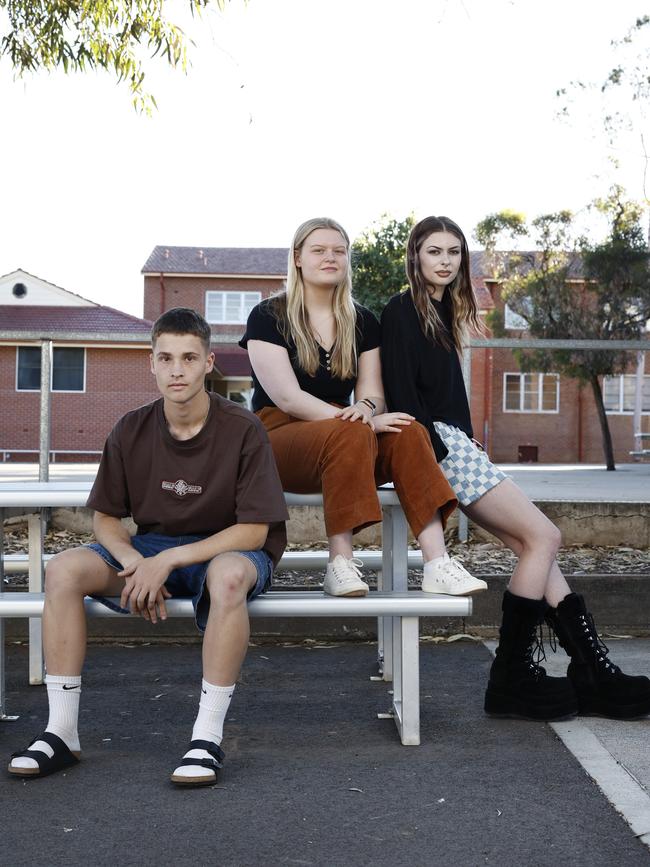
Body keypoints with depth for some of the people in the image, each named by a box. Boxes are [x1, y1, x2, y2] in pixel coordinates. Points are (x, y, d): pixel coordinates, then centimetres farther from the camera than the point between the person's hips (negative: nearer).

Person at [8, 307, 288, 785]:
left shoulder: (242, 429, -15)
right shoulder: (131, 431, -4)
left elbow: (254, 530, -16)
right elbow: (105, 519, 3)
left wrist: (170, 560, -23)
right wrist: (135, 563, -19)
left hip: (227, 548, -4)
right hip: (150, 546, 4)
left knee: (227, 576, -40)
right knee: (64, 569, -21)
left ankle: (208, 737, -28)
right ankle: (62, 732, -13)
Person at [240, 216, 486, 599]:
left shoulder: (363, 322, 14)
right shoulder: (268, 317, -2)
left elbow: (373, 392, 7)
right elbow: (287, 397, -13)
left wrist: (366, 408, -20)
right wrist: (357, 420, -25)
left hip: (340, 435, 5)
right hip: (279, 437, -4)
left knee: (408, 433, -26)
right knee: (351, 433, -36)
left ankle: (437, 563, -35)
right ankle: (341, 564, -36)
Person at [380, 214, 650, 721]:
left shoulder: (443, 313, 23)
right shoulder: (402, 312, -4)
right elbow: (402, 395, -13)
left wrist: (469, 441, 10)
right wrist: (440, 452, -16)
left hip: (455, 445, 9)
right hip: (435, 446, -9)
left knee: (536, 545, -1)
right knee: (543, 537, -13)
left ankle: (596, 677, -1)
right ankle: (512, 680, -7)